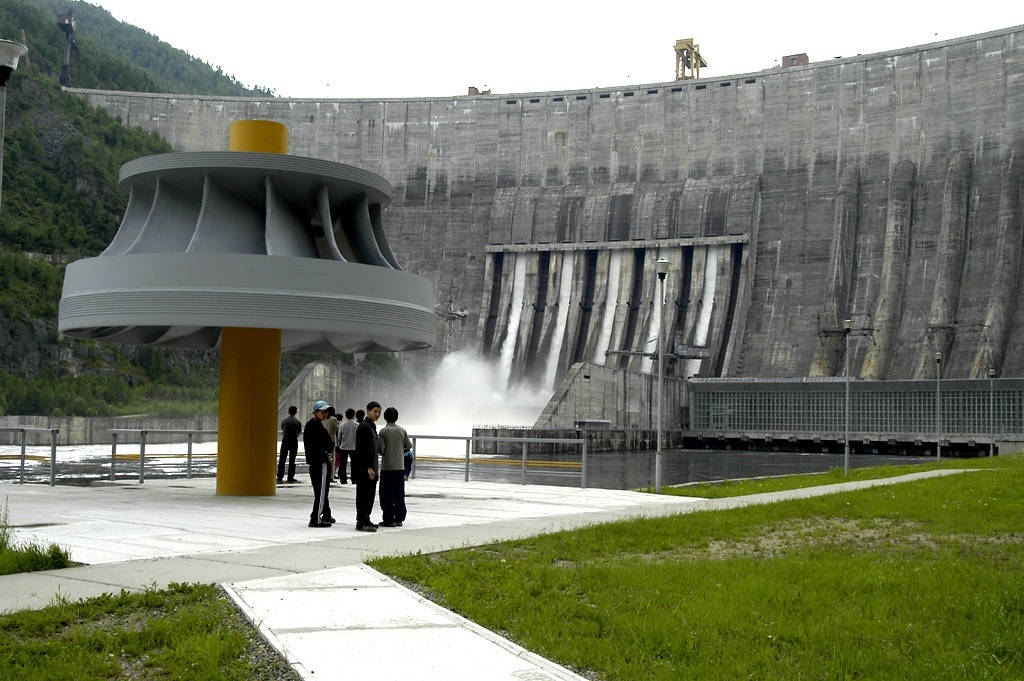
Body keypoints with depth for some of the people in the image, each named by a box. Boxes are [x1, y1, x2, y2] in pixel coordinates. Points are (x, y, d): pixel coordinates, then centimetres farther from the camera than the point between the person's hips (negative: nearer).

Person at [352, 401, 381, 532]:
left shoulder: (372, 426, 17)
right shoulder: (364, 426, -14)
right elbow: (363, 448, -20)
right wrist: (369, 467, -22)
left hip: (370, 467, 10)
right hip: (364, 468, -10)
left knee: (370, 495, 13)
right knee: (364, 495, -8)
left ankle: (365, 520, 20)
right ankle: (361, 522, -6)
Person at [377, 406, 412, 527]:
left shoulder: (384, 431, -9)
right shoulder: (402, 430, 2)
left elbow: (380, 449, -12)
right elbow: (409, 446, 6)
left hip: (387, 466, -4)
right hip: (400, 466, 4)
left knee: (387, 494, 1)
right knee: (400, 493, 9)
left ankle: (389, 519, 0)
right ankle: (399, 518, 11)